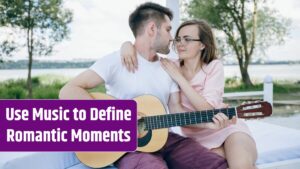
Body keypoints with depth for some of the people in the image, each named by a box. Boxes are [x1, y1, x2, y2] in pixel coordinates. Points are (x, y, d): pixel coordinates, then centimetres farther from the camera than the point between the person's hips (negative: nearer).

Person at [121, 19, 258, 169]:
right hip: (197, 137, 2)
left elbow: (207, 109, -19)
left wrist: (178, 77, -19)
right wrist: (127, 45, -19)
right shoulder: (170, 67, 1)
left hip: (227, 128, -2)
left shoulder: (214, 66, -6)